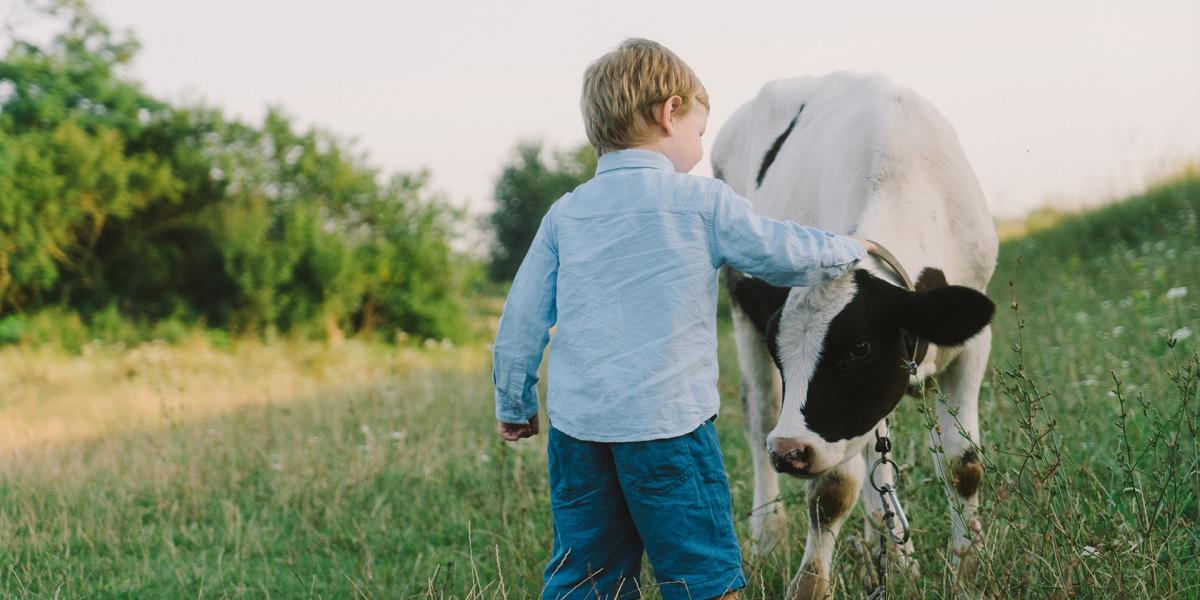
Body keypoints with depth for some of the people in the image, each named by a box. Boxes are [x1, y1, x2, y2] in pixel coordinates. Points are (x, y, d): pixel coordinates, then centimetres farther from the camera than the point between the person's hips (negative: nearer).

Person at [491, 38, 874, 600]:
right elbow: (788, 255, 5)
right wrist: (851, 249, 24)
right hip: (668, 423, -4)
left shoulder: (565, 214, 8)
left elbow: (519, 325, 9)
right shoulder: (702, 201, -3)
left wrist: (514, 406, 22)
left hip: (576, 424, 5)